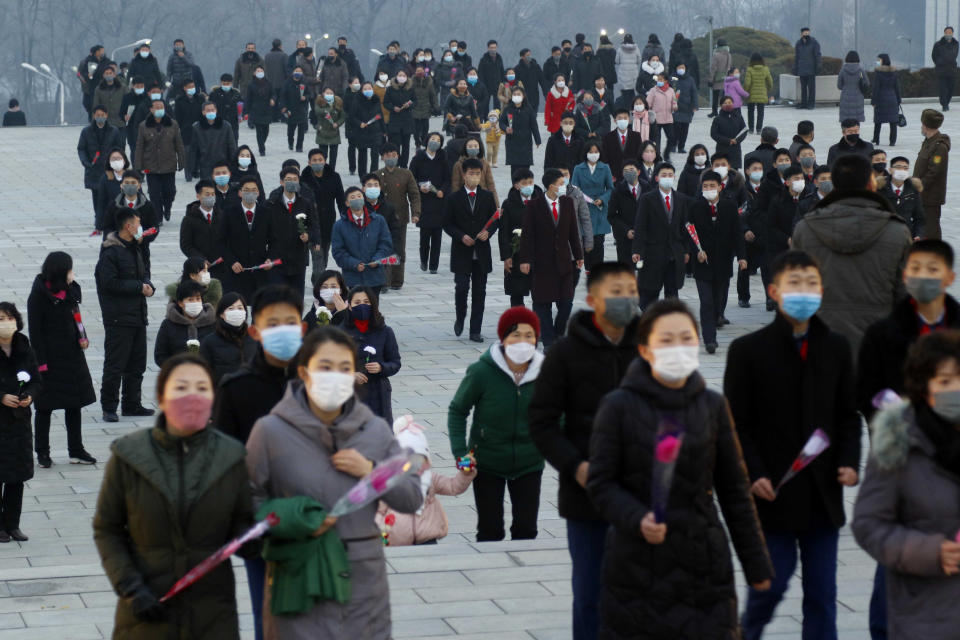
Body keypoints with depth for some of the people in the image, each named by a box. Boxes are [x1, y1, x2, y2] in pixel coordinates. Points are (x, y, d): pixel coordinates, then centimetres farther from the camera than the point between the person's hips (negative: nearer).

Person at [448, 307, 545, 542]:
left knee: (526, 531, 7)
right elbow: (457, 410, -6)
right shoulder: (482, 372, -18)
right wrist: (460, 452, -14)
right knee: (490, 531, 6)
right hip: (487, 463, -2)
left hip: (529, 463, 2)